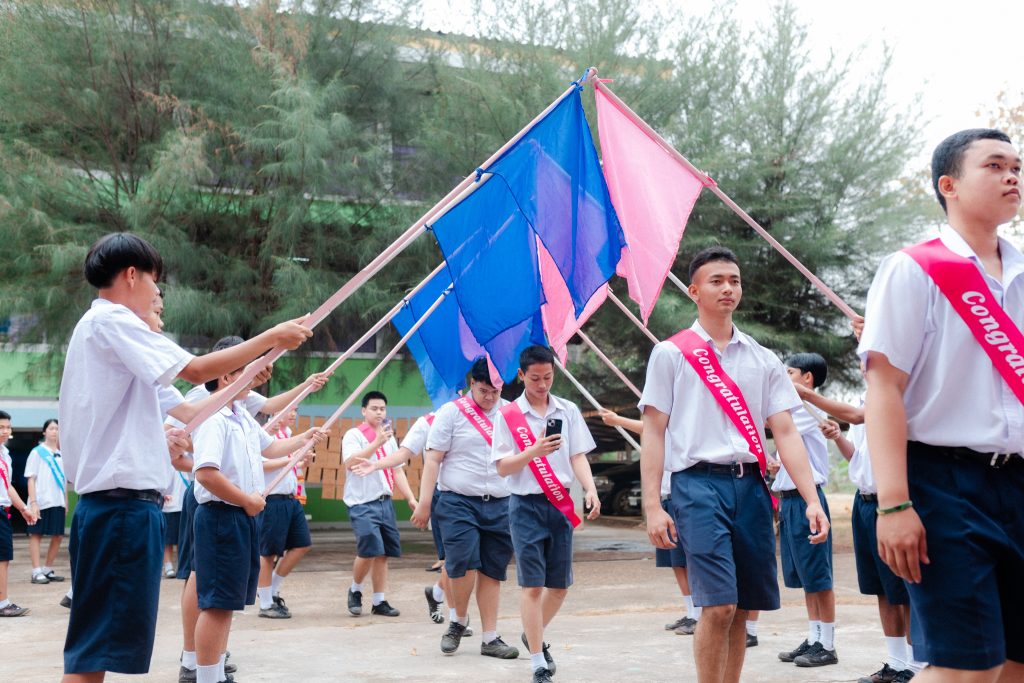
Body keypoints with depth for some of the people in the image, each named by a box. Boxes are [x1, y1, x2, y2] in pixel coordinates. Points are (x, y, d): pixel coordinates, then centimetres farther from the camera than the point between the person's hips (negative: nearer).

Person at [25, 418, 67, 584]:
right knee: (36, 535, -1)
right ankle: (37, 572, -1)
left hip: (58, 502, 6)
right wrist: (33, 502, -13)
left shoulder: (61, 454, 13)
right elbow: (31, 479, -6)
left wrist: (66, 501, 12)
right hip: (41, 502, -6)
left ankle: (48, 569, 16)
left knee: (58, 536, 6)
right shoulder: (37, 452, -2)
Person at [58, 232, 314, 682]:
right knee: (96, 644, -11)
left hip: (105, 499, 10)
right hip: (124, 501, -10)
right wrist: (273, 337, -12)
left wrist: (154, 438, 18)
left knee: (95, 641, 12)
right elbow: (196, 370, -18)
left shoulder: (92, 326, 21)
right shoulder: (112, 320, -9)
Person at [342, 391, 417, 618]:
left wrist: (411, 498, 12)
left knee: (383, 554, 4)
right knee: (368, 550, -16)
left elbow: (398, 470, 21)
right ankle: (355, 590, 8)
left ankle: (379, 602, 12)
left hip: (385, 501, 6)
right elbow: (351, 462, -21)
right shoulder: (354, 435, -4)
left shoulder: (389, 438, 17)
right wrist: (377, 443, -26)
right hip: (362, 503, -6)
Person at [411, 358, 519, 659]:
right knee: (463, 563, -16)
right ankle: (459, 619, 10)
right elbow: (433, 459, -1)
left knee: (492, 571, 5)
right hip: (458, 502, -3)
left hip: (500, 506, 3)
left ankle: (490, 638, 13)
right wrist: (424, 503, -6)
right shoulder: (452, 412, 0)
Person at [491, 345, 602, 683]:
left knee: (560, 584, 9)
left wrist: (590, 490, -13)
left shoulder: (568, 411, 7)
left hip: (561, 504, 3)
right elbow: (502, 468, -4)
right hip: (526, 505, -3)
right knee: (533, 585, -5)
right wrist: (534, 450, -20)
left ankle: (534, 635, 35)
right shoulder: (508, 415, -1)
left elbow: (578, 456, 4)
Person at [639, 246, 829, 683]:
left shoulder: (763, 360, 14)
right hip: (699, 483, -4)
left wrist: (812, 499, -1)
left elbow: (785, 432, 9)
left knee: (741, 610, 5)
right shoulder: (671, 354, 5)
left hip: (750, 484, 4)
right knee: (719, 606, -14)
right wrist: (652, 505, -7)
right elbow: (654, 433, 2)